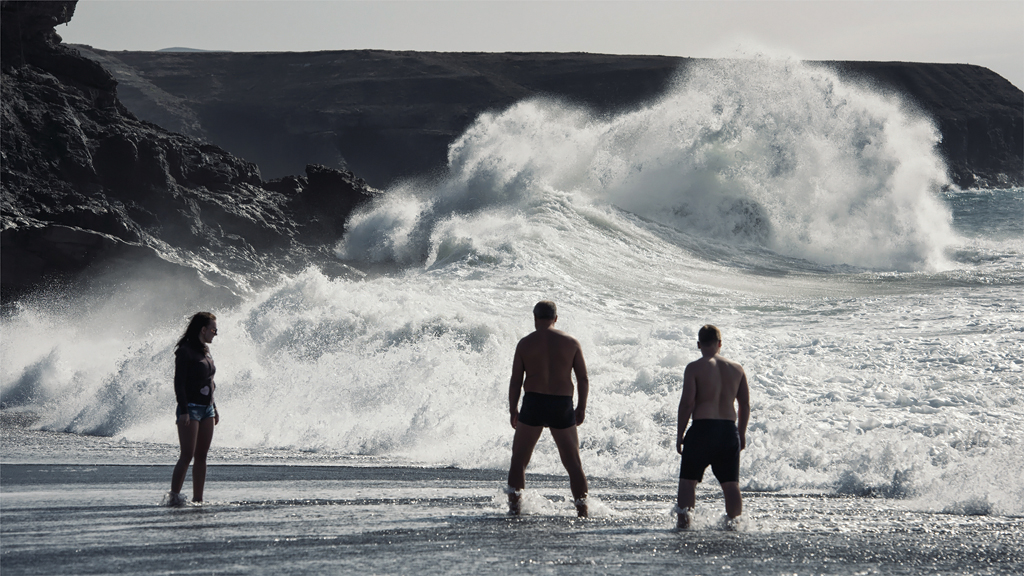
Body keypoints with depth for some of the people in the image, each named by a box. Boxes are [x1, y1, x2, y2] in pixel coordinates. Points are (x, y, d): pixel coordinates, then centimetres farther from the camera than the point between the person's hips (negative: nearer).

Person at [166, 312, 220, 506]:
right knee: (187, 455, -13)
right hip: (190, 408, -8)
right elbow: (179, 382, -14)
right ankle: (174, 495, -10)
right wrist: (183, 410, -20)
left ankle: (198, 499, 8)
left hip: (207, 408, 8)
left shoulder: (205, 350, 15)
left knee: (201, 456, 6)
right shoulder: (185, 351, -10)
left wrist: (214, 408, 20)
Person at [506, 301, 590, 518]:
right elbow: (583, 380, 3)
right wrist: (581, 408, 14)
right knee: (573, 462, 11)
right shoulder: (571, 343, 3)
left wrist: (513, 410, 7)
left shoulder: (525, 343, 0)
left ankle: (514, 506, 4)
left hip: (533, 403, -1)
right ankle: (582, 509, 6)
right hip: (562, 405, 1)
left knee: (519, 459, 11)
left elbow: (515, 381, -1)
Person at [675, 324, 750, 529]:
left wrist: (680, 434, -2)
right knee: (731, 482, 9)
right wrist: (742, 433, 20)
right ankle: (733, 521, 7)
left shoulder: (694, 368, -5)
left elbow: (687, 402, -10)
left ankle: (684, 519, -7)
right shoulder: (736, 369, 9)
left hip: (703, 428, -4)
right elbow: (745, 404, 10)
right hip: (729, 430, 4)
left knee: (688, 479, 3)